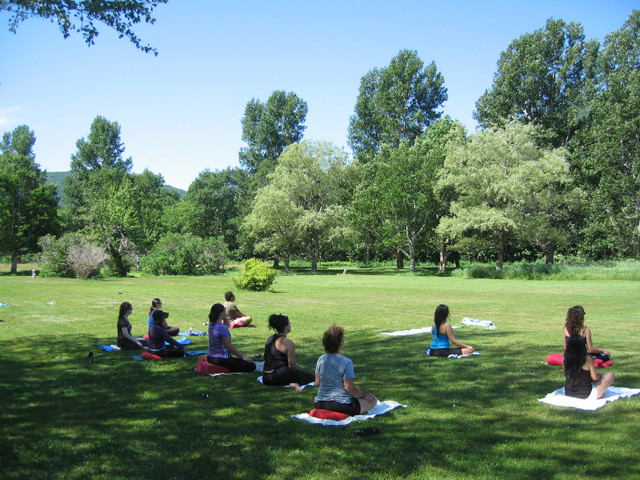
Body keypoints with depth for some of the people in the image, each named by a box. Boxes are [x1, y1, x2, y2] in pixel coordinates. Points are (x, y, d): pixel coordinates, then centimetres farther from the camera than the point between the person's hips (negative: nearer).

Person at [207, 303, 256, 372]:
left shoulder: (211, 325, 7)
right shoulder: (222, 328, -21)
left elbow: (227, 325, 27)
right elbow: (229, 346, -20)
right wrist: (243, 357, -12)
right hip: (221, 360, -10)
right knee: (251, 366, -11)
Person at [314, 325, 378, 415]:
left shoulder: (321, 360, 2)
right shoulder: (346, 362, -16)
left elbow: (317, 383, 7)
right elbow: (349, 387, -17)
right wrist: (363, 394, 0)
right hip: (340, 404, -7)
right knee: (373, 400, 8)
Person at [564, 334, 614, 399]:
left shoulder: (565, 359, -9)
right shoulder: (588, 359, -20)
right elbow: (594, 377, -12)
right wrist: (600, 375, 11)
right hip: (585, 394, -5)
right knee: (610, 375, 5)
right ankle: (599, 393, 2)